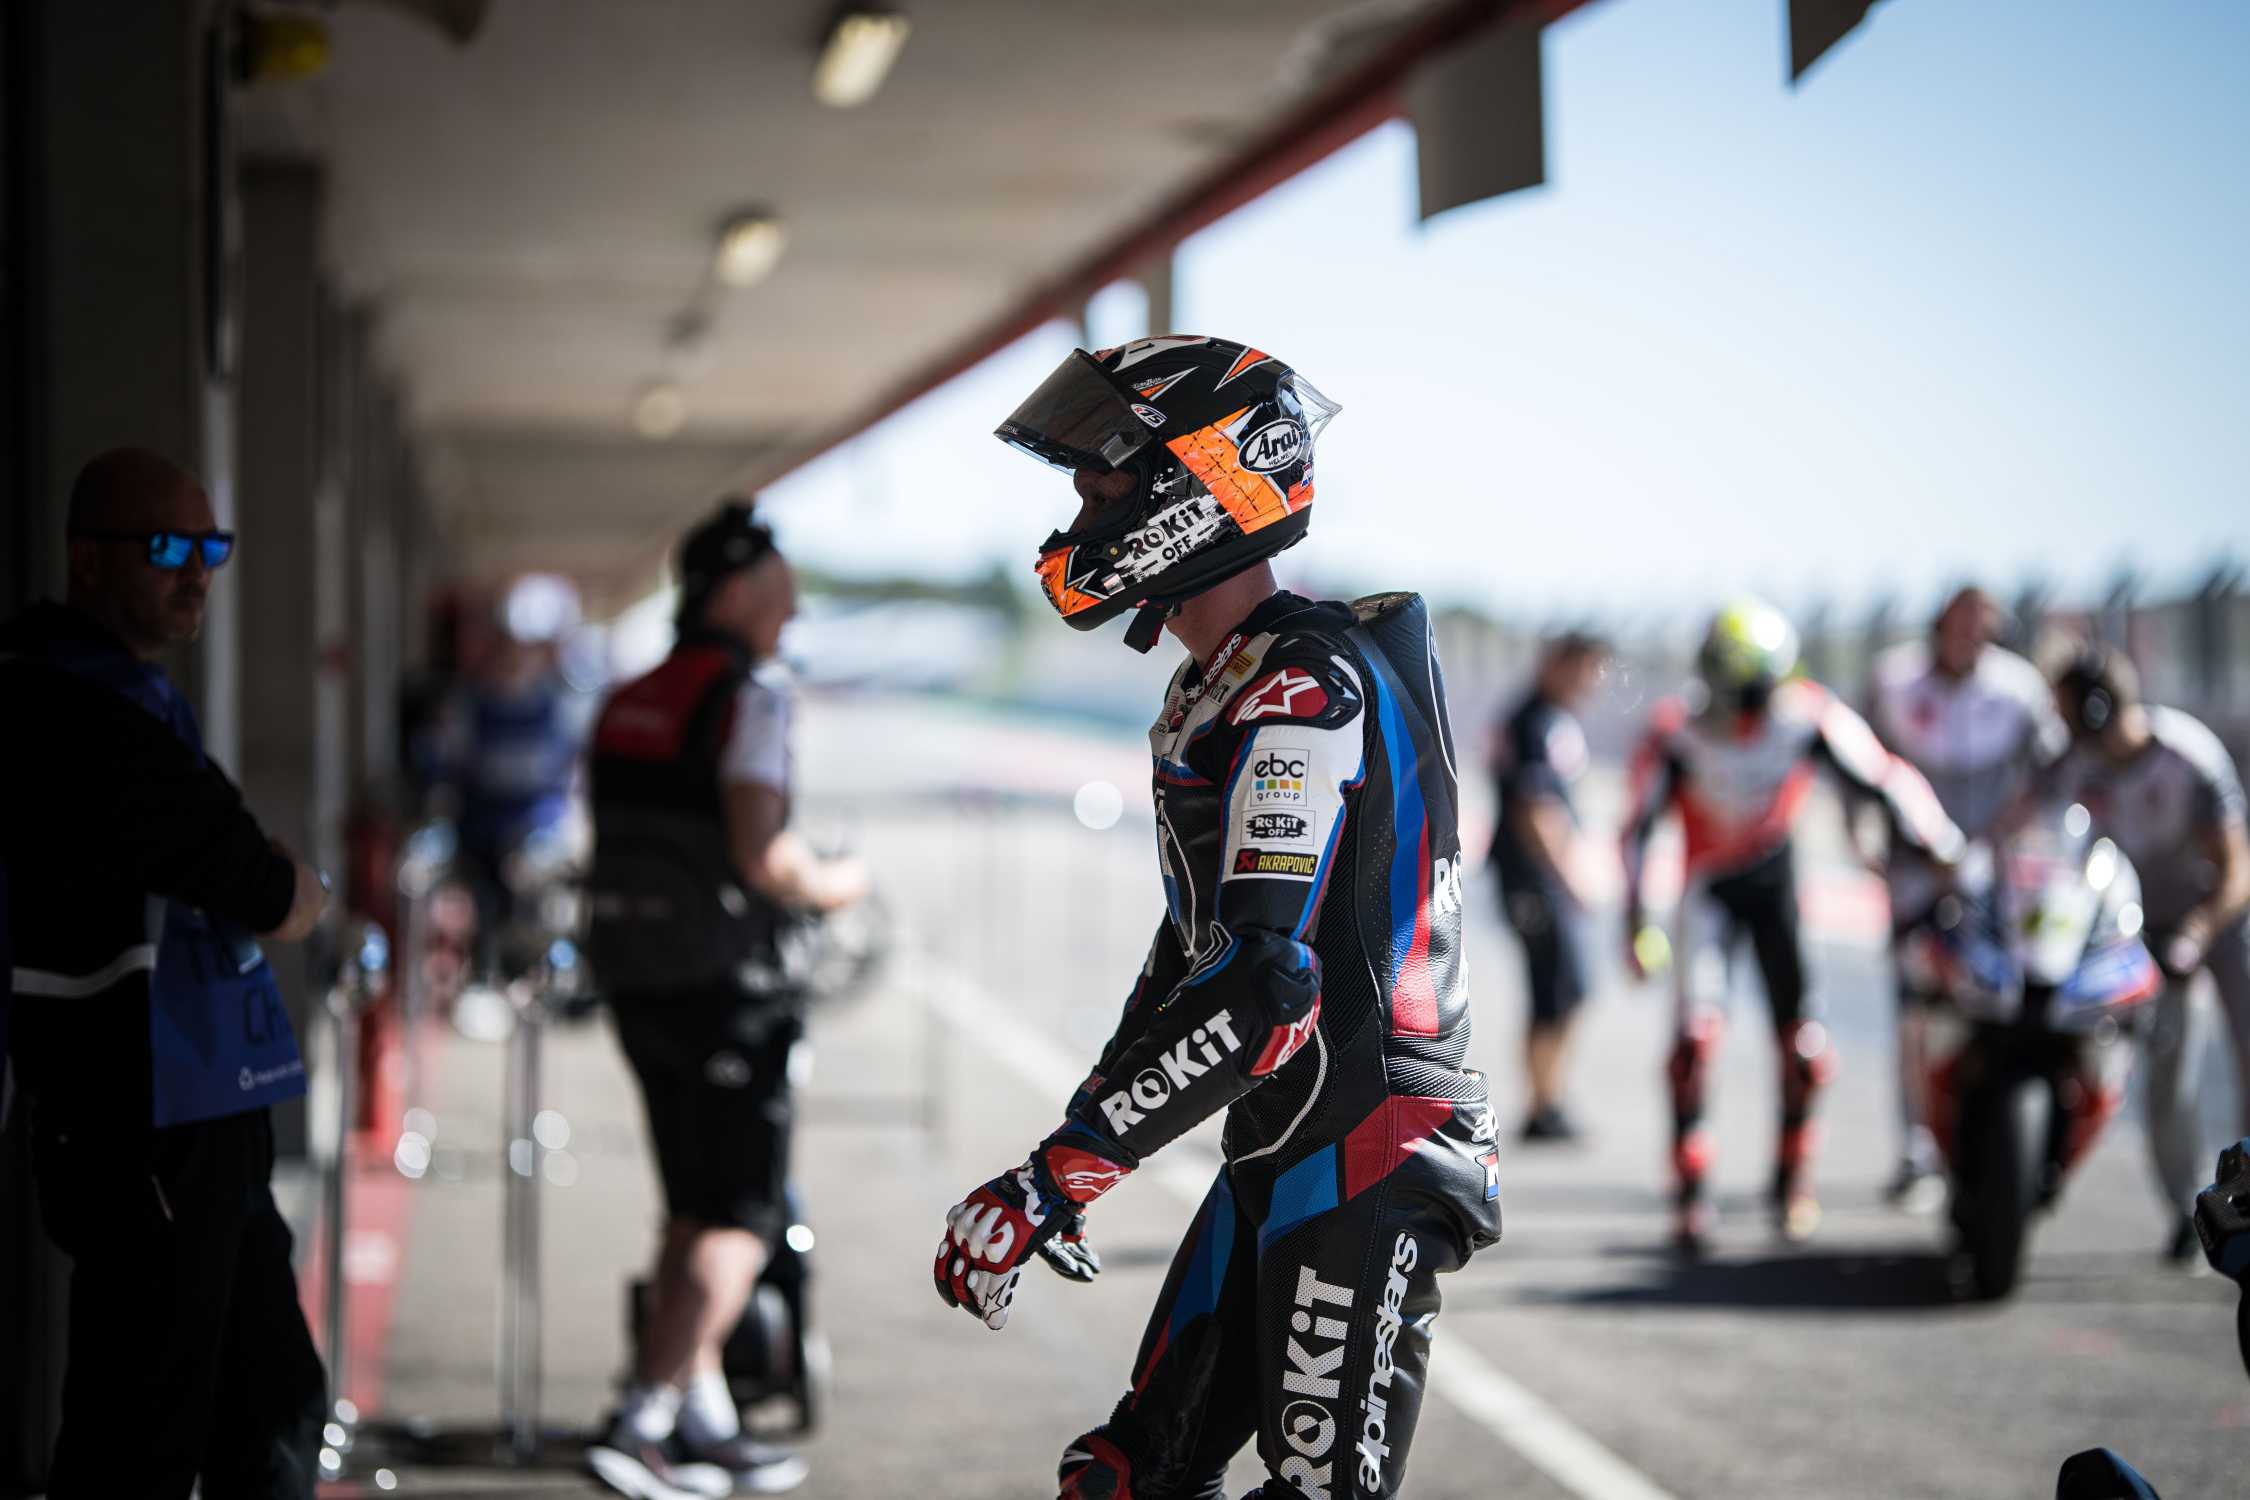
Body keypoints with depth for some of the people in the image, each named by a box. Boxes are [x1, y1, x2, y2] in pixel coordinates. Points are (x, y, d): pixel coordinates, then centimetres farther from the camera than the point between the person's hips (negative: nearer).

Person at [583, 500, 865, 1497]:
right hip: (725, 984, -8)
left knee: (693, 1210, 16)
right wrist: (828, 886, -2)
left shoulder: (628, 702, 12)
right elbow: (762, 854, -22)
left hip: (635, 979, 8)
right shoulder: (748, 692, -13)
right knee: (740, 1223, -3)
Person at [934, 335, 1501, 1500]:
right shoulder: (1212, 690, 15)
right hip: (1278, 1153, 10)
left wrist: (1049, 1181, -27)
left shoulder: (1308, 691, -19)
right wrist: (1071, 1155, 20)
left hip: (1371, 1154, -10)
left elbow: (1261, 992, -28)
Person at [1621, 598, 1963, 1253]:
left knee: (1802, 1038, -5)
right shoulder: (1677, 732, -19)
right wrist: (1634, 922, -11)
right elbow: (1639, 825, -10)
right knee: (1697, 1031, -17)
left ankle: (1793, 1176, 18)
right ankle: (1690, 1192, -8)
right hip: (1709, 888, -1)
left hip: (1778, 881, 1)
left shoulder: (1810, 717, -18)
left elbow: (1886, 779, -11)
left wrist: (1945, 855, -17)